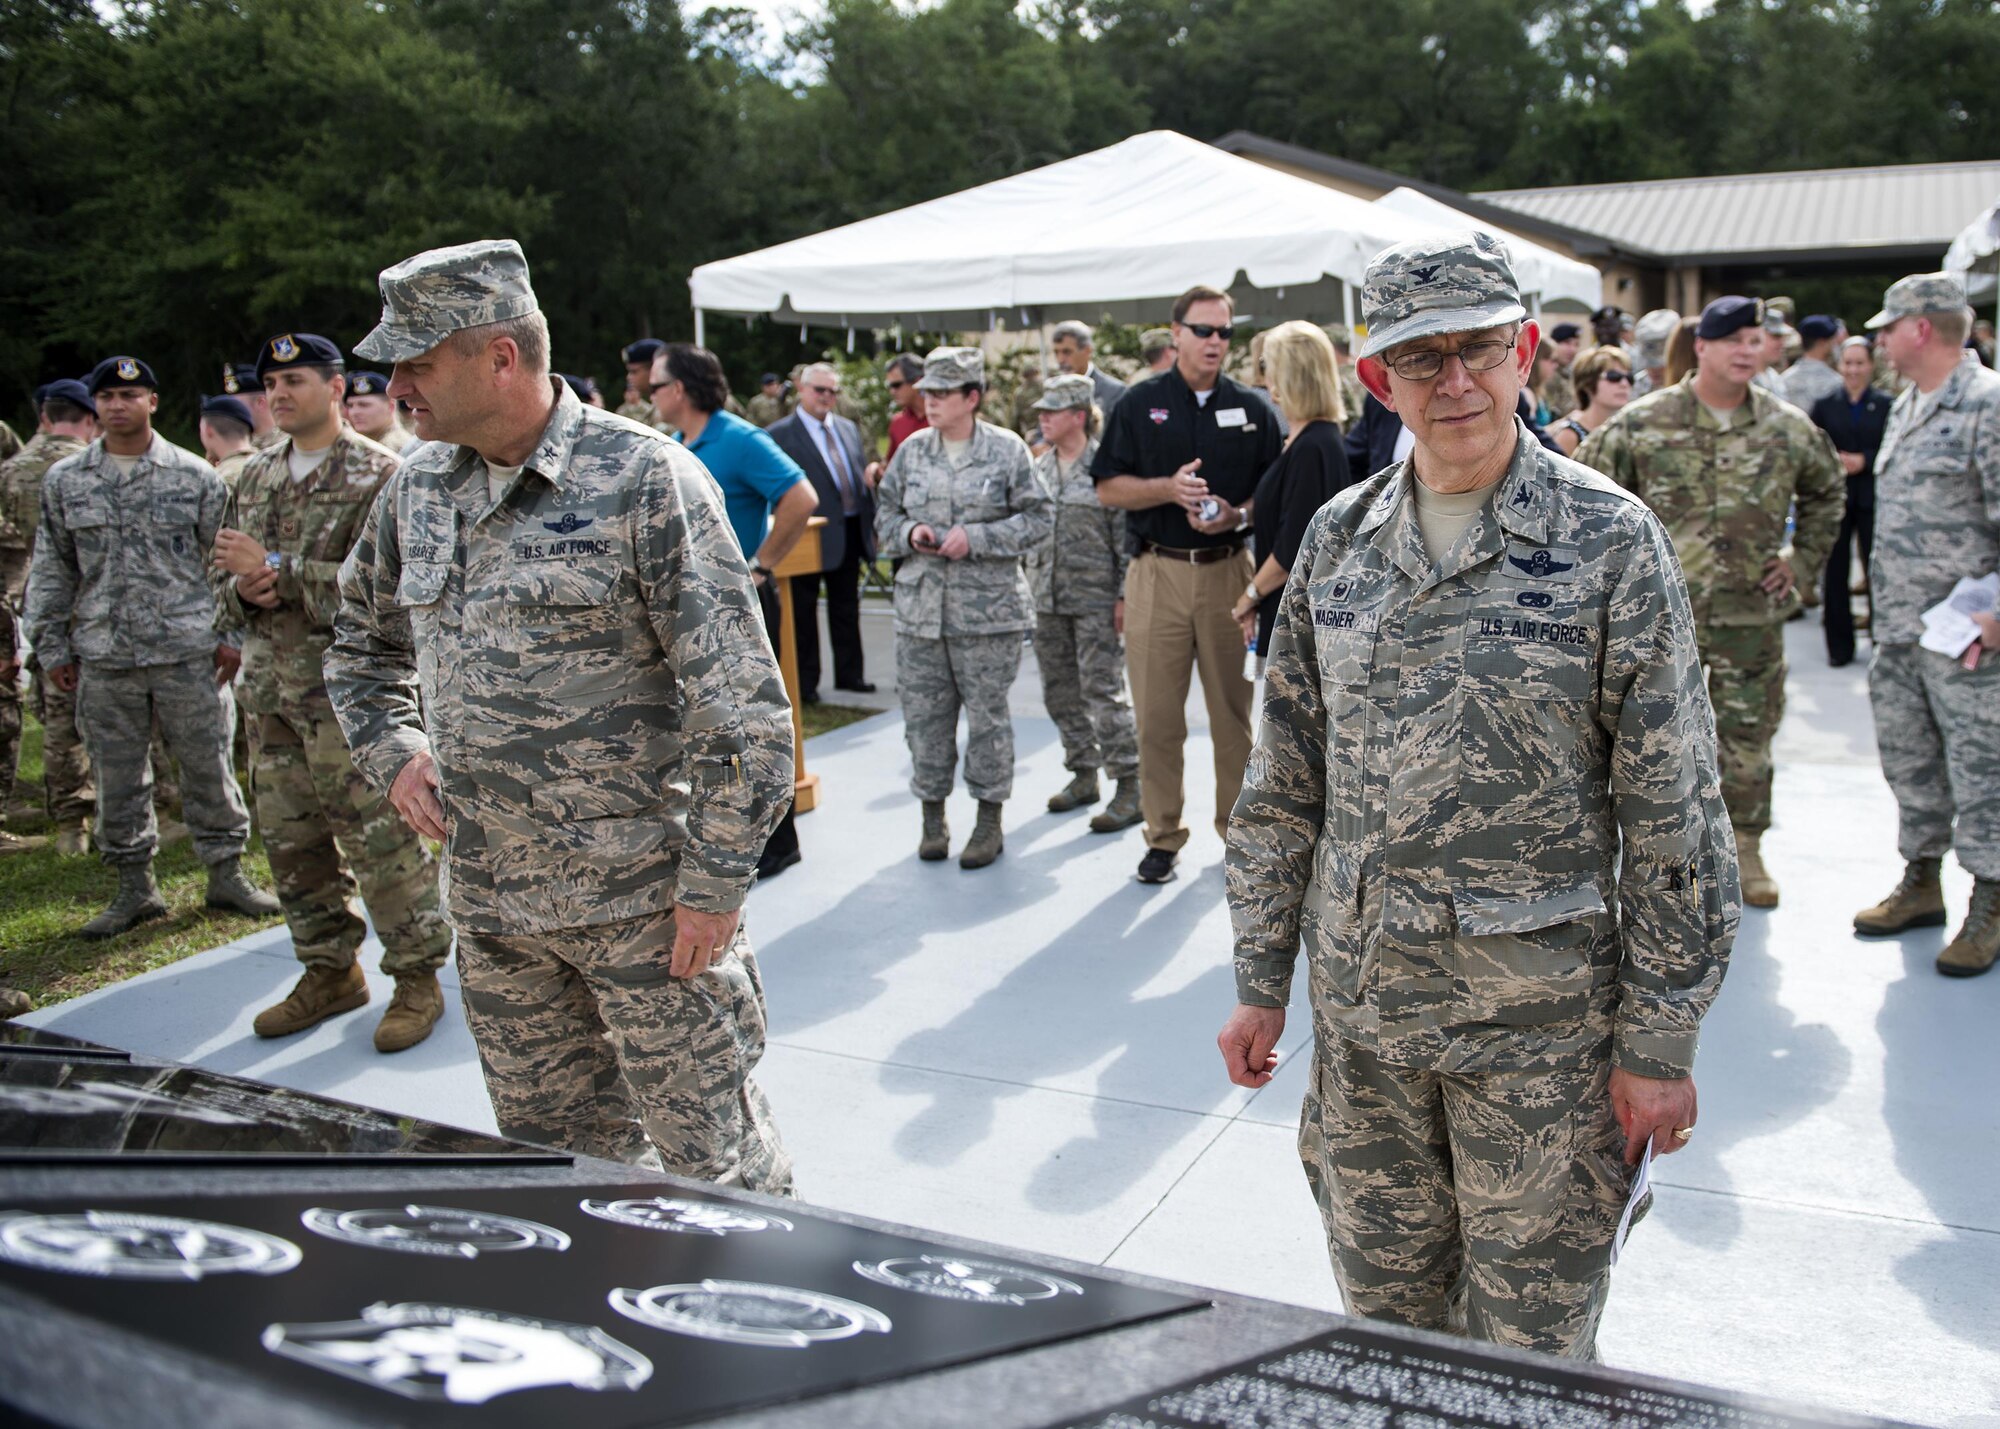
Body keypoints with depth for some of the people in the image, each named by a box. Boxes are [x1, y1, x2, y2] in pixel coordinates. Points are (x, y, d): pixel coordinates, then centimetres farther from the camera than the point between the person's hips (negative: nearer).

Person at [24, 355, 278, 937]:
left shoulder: (194, 475, 2)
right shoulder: (65, 481, 9)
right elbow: (51, 571, 13)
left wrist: (231, 635, 1)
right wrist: (52, 647, 9)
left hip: (186, 650, -2)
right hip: (102, 658, 2)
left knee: (208, 764, 4)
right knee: (117, 775, 8)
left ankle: (226, 872, 17)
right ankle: (135, 886, 20)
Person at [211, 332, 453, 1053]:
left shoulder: (378, 475, -7)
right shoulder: (256, 477, 15)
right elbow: (222, 570, 20)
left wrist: (276, 569, -19)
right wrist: (243, 589, -4)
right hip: (270, 690, 7)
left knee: (383, 838, -3)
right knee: (291, 839, 13)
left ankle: (417, 977, 10)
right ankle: (329, 970, 28)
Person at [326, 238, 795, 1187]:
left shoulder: (643, 479, -12)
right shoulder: (418, 490, 8)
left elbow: (739, 698, -15)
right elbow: (362, 644, 26)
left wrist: (714, 879, -15)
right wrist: (394, 751, 7)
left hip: (642, 902, -6)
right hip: (491, 904, 6)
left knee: (712, 1159, 4)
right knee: (555, 1155, 18)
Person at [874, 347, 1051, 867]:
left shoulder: (1007, 450, -2)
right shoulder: (911, 451, 9)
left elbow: (1036, 519, -4)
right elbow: (885, 516, 15)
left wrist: (976, 538, -15)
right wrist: (910, 533, -8)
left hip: (989, 610, -3)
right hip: (920, 609, 4)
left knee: (987, 713, 3)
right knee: (924, 714, 7)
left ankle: (990, 819, 16)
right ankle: (932, 814, 22)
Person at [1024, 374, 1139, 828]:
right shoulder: (1038, 469, 11)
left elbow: (1127, 535, -8)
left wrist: (1124, 596, -13)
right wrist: (1029, 590, 14)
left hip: (1094, 597, -7)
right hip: (1047, 600, 7)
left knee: (1103, 689, -8)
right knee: (1060, 691, 12)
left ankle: (1129, 787, -1)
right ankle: (1083, 773, 26)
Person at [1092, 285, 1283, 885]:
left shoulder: (1252, 407, 8)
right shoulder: (1140, 404, 5)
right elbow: (1108, 487, 2)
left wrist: (1238, 515, -11)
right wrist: (1169, 488, -14)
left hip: (1230, 570, 1)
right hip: (1158, 572, -1)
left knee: (1235, 707, 6)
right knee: (1157, 714, 1)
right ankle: (1163, 835, 12)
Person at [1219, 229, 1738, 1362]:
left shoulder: (1612, 542, -10)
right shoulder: (1340, 538, 3)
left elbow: (1675, 816, -9)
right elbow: (1286, 780, 7)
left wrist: (1661, 1043, -9)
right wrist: (1261, 981, 7)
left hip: (1540, 1015, -3)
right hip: (1361, 1006, 4)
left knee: (1531, 1348, 12)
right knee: (1383, 1308, 19)